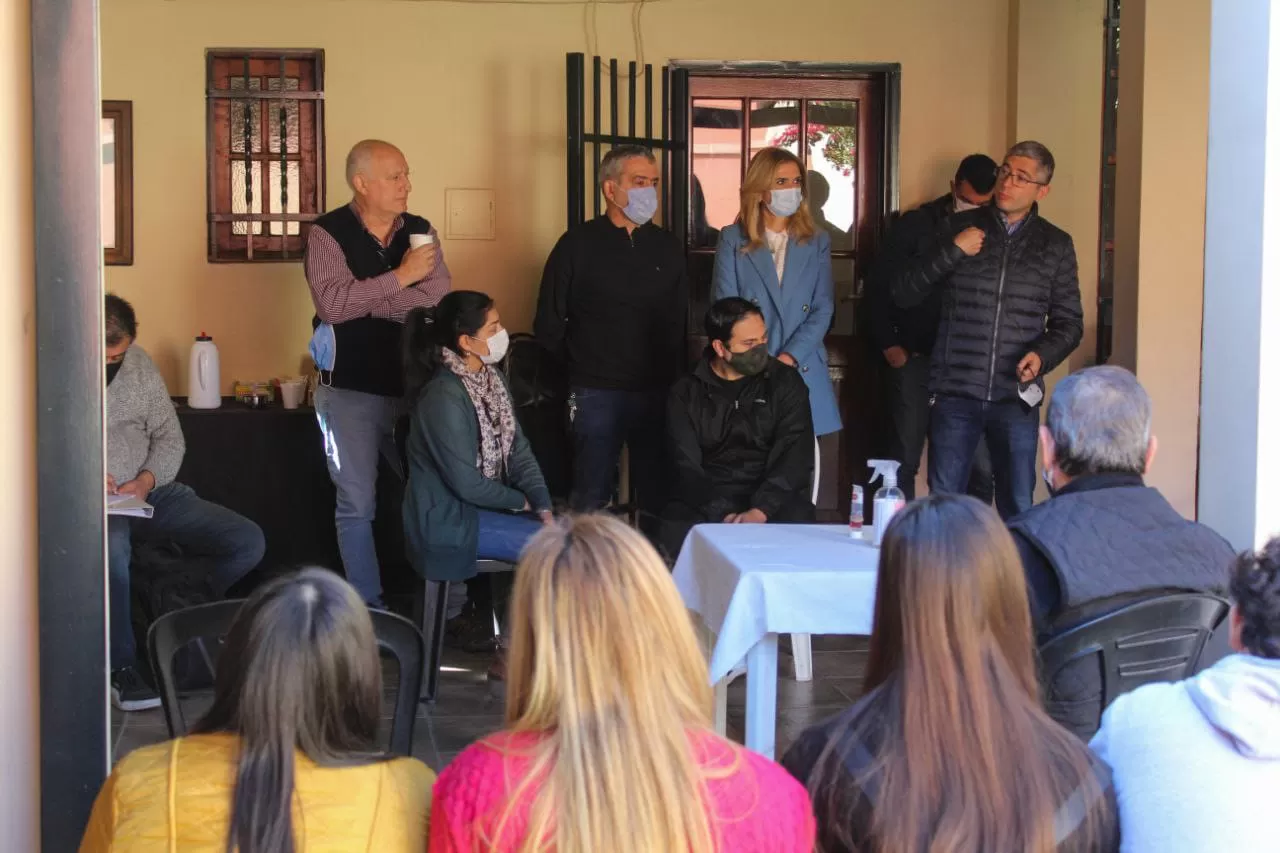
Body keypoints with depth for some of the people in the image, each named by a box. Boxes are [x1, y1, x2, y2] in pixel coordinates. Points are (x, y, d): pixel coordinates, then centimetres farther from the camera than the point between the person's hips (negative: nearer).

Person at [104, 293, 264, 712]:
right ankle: (123, 667, -23)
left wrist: (147, 480, -7)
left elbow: (170, 437, 13)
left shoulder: (139, 363, 7)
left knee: (248, 542, -11)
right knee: (111, 547, -41)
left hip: (151, 492, 5)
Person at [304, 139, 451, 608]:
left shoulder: (421, 232, 5)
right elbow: (332, 303, -22)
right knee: (357, 507, 5)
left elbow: (438, 299, -11)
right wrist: (400, 277, -18)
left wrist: (361, 302, -15)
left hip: (412, 386, 3)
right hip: (350, 391, -3)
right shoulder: (327, 234, -6)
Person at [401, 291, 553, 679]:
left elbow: (518, 448, 4)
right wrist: (522, 502, -7)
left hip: (484, 505, 9)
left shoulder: (490, 378, 3)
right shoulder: (445, 397, -24)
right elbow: (467, 483, -22)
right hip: (449, 520, -9)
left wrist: (543, 506, -8)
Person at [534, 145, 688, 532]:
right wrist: (579, 366, 3)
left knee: (658, 497, 6)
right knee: (591, 500, 1)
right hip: (597, 394, -3)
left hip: (658, 393, 3)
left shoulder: (667, 247, 10)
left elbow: (681, 321, 14)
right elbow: (548, 323, 2)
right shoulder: (578, 244, -1)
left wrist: (675, 375, 6)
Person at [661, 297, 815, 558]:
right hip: (706, 502, 0)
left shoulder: (785, 383, 5)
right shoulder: (687, 394, 6)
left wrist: (759, 511, -22)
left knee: (795, 521, -34)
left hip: (773, 498, 0)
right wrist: (723, 515, -22)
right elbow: (687, 468, -3)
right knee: (677, 533, -32)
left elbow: (794, 457, -5)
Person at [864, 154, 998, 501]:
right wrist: (888, 345, -1)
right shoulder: (916, 225, 1)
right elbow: (879, 288, 4)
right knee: (904, 459, 3)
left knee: (979, 465, -2)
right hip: (914, 358, -1)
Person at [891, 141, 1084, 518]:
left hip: (1016, 397, 0)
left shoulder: (1056, 245, 7)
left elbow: (1069, 322, 11)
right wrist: (952, 250, -10)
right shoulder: (960, 227, 6)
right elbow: (903, 293, 2)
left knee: (1018, 509, 4)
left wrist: (1043, 354, -9)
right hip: (955, 393, 0)